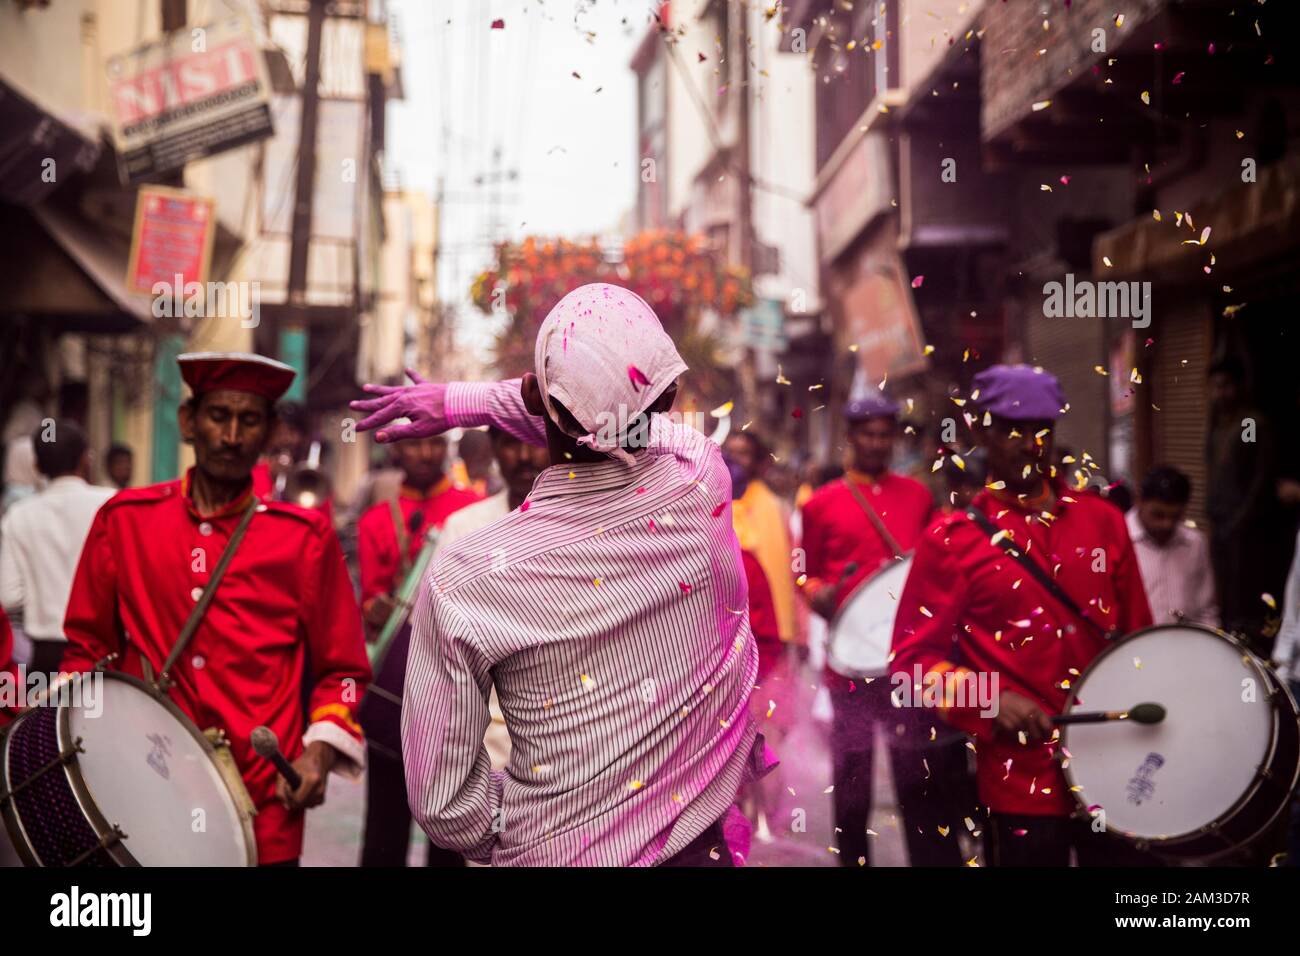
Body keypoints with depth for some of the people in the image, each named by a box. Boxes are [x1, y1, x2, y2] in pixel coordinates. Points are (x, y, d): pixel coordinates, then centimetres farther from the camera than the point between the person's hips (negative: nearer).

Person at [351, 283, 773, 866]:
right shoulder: (702, 480, -14)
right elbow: (619, 416, 11)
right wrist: (466, 401, 12)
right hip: (706, 843, 1)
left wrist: (510, 844, 7)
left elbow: (443, 804, -12)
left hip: (558, 855, -1)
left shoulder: (461, 582, -20)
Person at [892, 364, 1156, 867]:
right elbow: (914, 657, -4)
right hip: (1023, 778, -3)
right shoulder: (952, 540, -3)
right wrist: (988, 703, -17)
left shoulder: (1102, 519, 8)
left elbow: (1137, 633, 15)